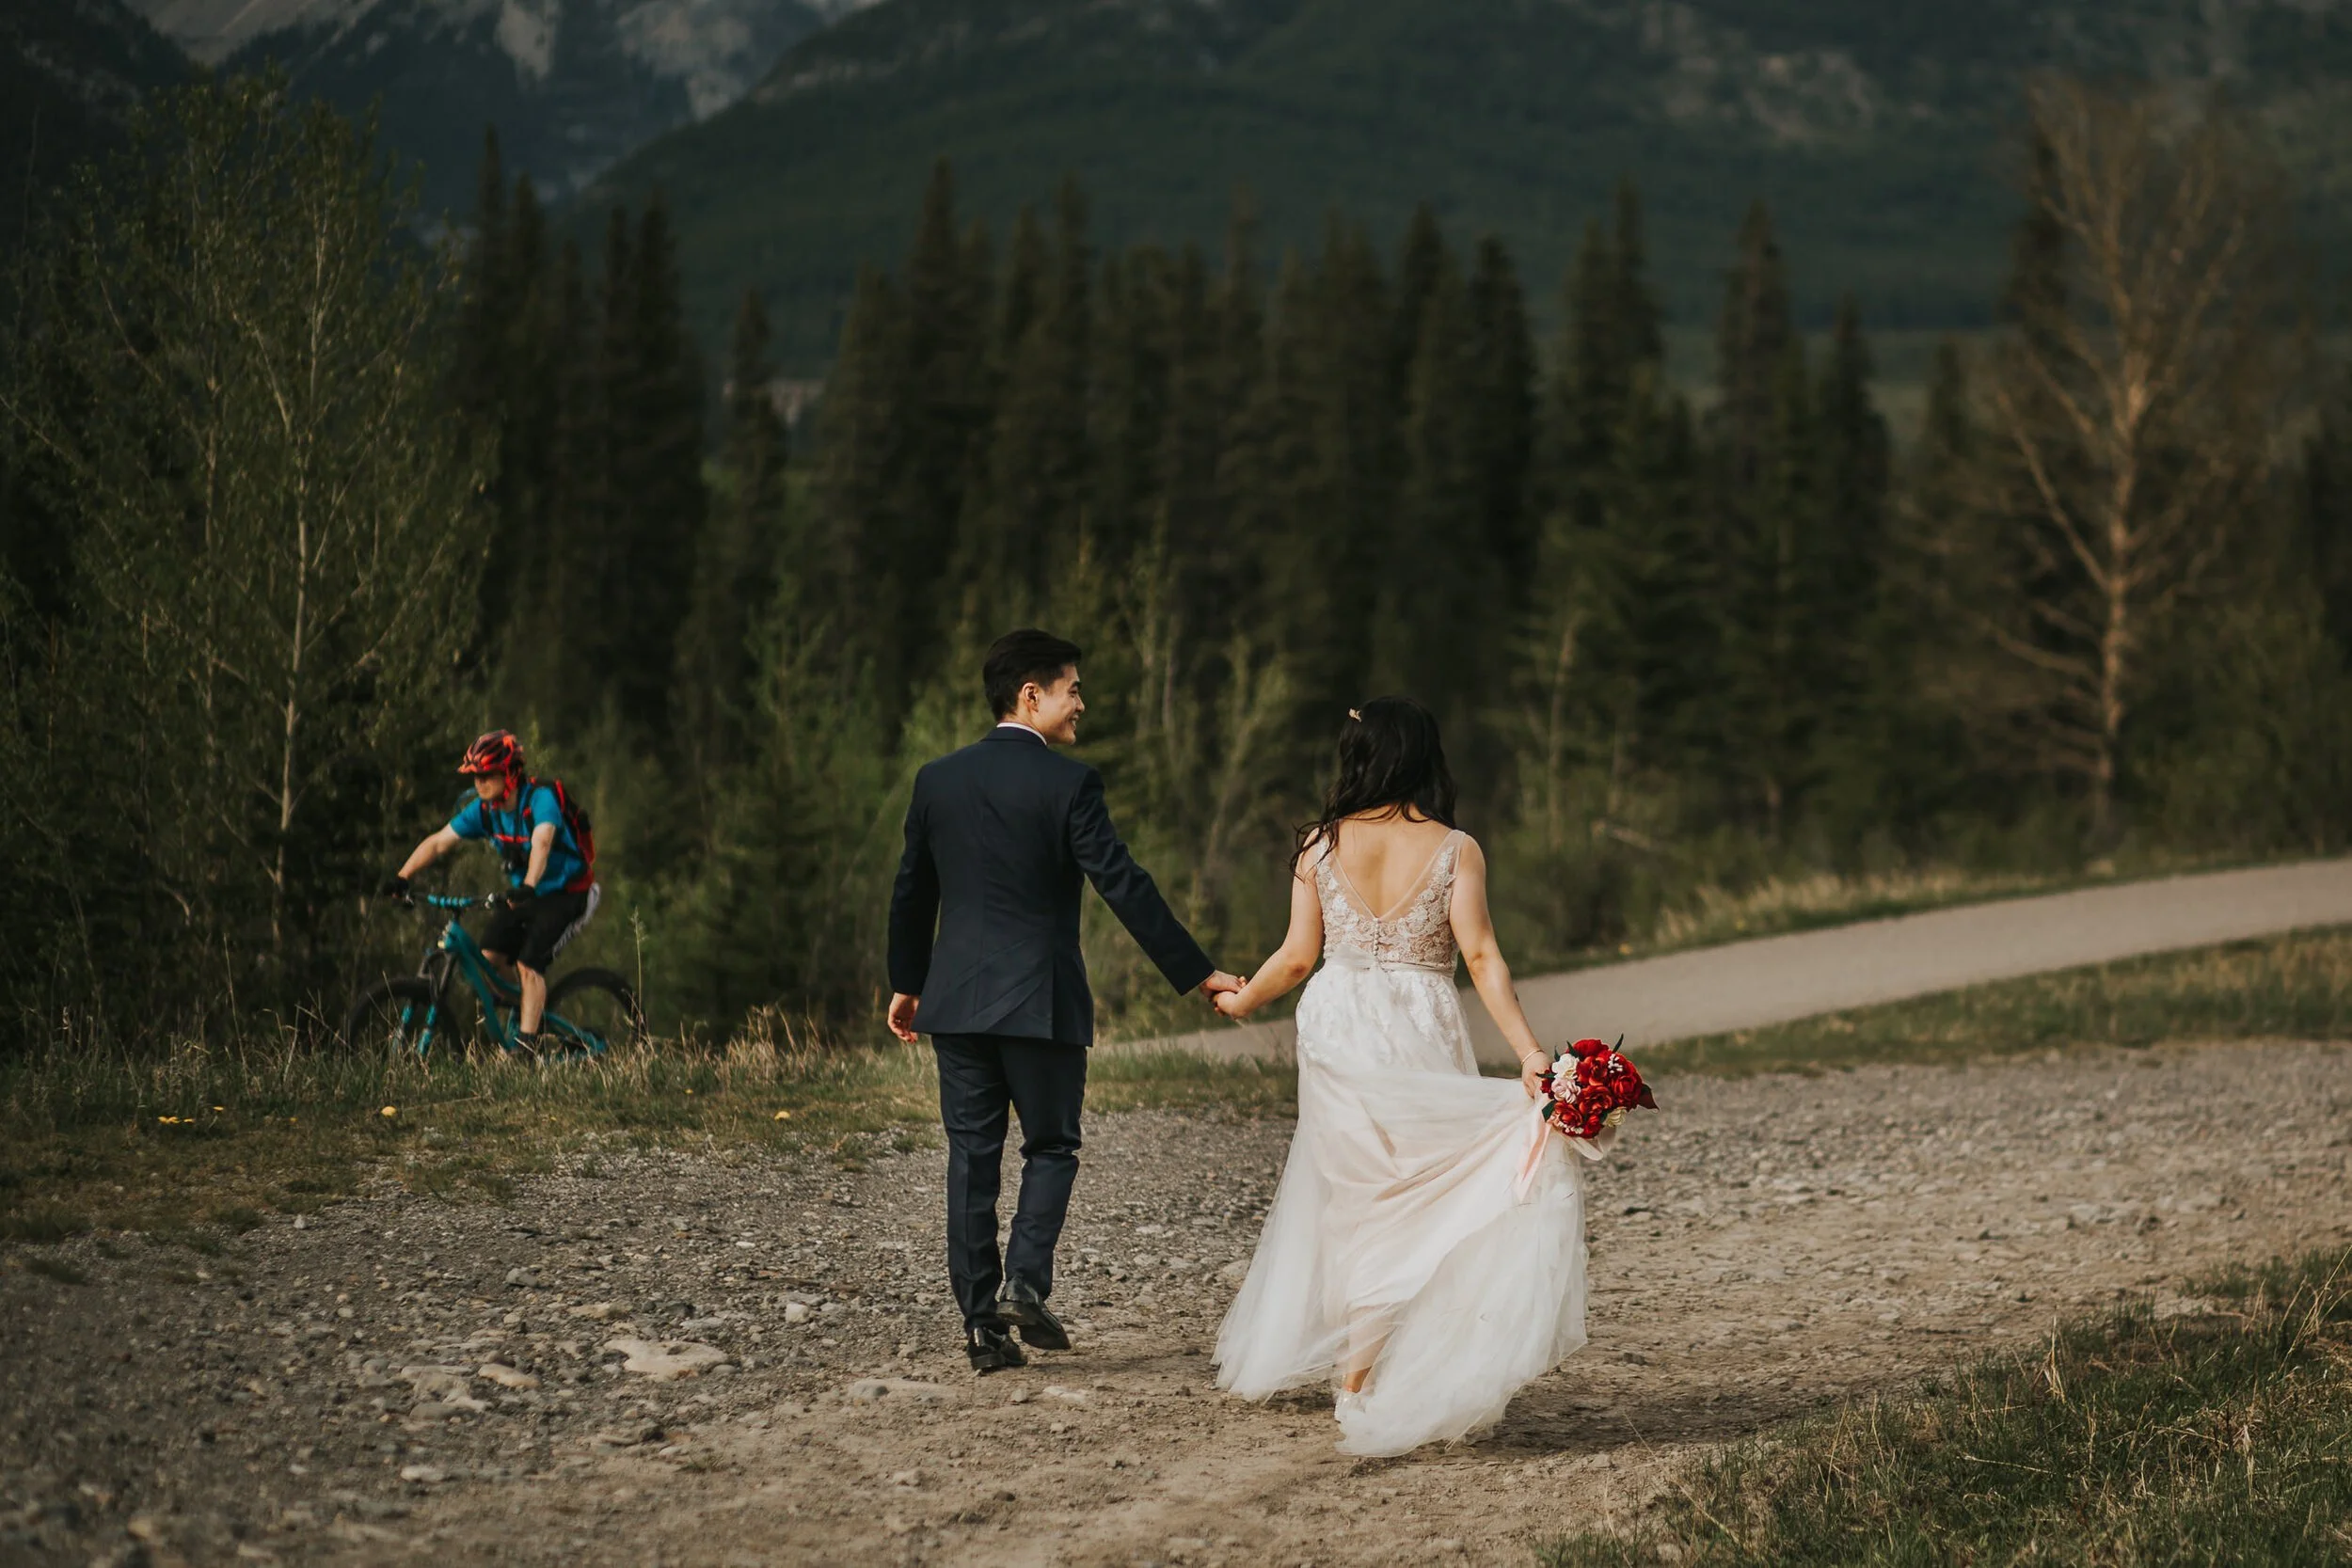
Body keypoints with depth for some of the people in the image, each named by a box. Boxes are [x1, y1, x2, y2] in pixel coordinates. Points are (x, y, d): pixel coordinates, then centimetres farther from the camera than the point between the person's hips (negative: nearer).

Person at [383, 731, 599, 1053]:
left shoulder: (541, 798, -26)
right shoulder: (484, 809, -6)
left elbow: (541, 842, -44)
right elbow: (438, 842, -6)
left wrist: (527, 887, -60)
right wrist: (401, 877, -18)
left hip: (566, 895, -7)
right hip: (525, 895, 7)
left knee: (527, 965, -20)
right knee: (490, 955, -9)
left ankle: (526, 1043, -16)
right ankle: (529, 1003, 16)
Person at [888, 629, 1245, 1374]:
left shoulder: (937, 779, 6)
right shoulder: (1068, 782, -9)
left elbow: (912, 891, 13)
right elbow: (1123, 885, -12)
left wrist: (906, 984, 25)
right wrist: (1197, 973, -8)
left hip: (956, 999, 4)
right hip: (1040, 999, -4)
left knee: (972, 1156, 7)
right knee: (1051, 1146, 10)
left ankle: (981, 1320, 5)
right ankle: (1024, 1280, -9)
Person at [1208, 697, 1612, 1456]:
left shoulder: (1322, 844, 0)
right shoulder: (1455, 849, -4)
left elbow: (1298, 954, 0)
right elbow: (1481, 957, -11)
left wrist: (1240, 1001, 18)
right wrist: (1529, 1051, -13)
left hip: (1337, 1028, 2)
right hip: (1420, 1034, -2)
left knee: (1352, 1197, 13)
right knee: (1418, 1198, 8)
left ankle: (1356, 1366, 18)